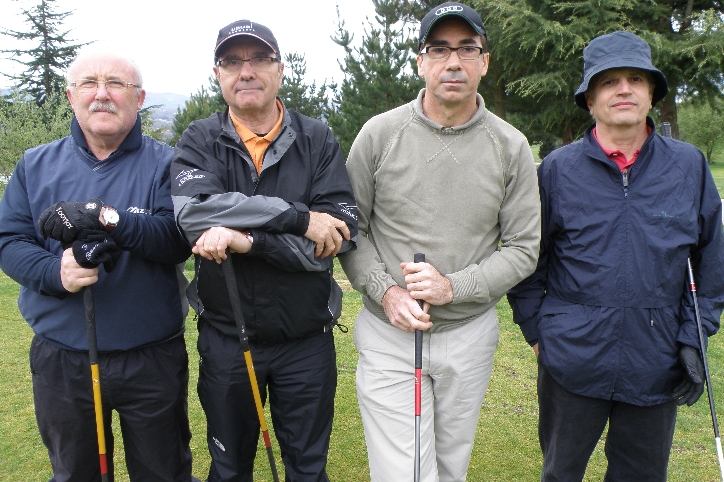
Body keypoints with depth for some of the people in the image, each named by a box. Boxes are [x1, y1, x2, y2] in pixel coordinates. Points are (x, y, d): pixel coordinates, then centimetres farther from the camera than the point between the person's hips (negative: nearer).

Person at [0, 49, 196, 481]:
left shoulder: (165, 163, -4)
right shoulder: (36, 165, 5)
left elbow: (180, 241, -16)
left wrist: (111, 219, -29)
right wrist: (55, 271, -20)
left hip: (153, 359, -2)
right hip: (61, 360, 3)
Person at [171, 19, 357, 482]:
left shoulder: (318, 140, -3)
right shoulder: (200, 141, -2)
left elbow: (343, 232, -15)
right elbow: (193, 211, -23)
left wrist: (246, 239, -26)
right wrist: (298, 217, -27)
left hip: (306, 339, 0)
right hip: (225, 337, 1)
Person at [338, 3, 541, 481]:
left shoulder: (511, 146, -3)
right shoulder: (380, 132, -5)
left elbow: (522, 248, -1)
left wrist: (454, 286, -16)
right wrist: (385, 290, -14)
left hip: (471, 333, 2)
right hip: (388, 334, -1)